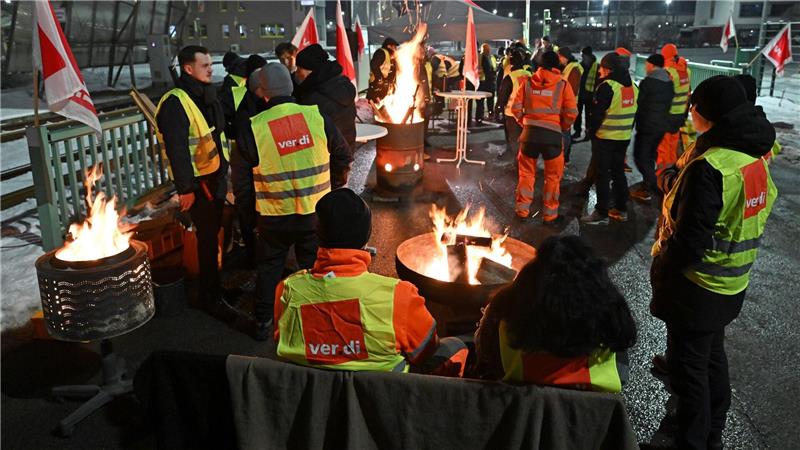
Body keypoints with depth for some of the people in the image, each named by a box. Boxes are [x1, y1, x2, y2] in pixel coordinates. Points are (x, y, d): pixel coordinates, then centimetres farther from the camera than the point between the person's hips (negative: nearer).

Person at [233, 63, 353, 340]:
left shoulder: (253, 128, -12)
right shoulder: (316, 116, -8)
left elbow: (241, 175, -2)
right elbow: (343, 156, 4)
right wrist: (333, 187, 19)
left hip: (274, 216, -1)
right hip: (315, 212, 1)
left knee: (270, 268, 19)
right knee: (314, 266, 18)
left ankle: (263, 323, 29)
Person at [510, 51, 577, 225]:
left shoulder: (527, 82, 3)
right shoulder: (563, 85, -2)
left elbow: (516, 108, 1)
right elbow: (571, 113, -6)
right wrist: (563, 127, 12)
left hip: (530, 132, 2)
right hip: (552, 133, -2)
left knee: (527, 173, 16)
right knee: (553, 176, 11)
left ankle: (522, 210, 23)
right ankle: (549, 215, 18)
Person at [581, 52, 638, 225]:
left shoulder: (607, 86, -17)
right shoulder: (632, 86, 8)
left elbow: (597, 112, -15)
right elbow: (633, 113, 14)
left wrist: (591, 130, -1)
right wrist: (627, 129, 19)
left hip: (605, 137, -7)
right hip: (624, 137, 8)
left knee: (602, 175, 0)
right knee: (619, 172, 17)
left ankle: (602, 213, 4)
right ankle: (621, 210, 24)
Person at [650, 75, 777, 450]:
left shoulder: (710, 167, -27)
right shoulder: (756, 157, 0)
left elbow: (690, 238, -25)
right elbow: (749, 219, 10)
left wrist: (661, 271, -11)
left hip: (698, 288, -9)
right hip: (732, 284, 9)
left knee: (688, 366, 7)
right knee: (712, 356, 24)